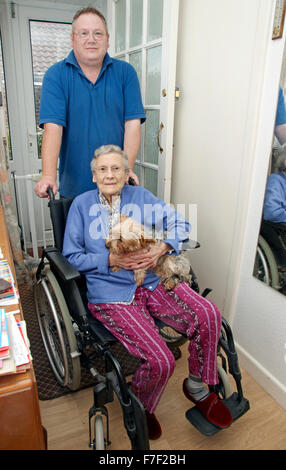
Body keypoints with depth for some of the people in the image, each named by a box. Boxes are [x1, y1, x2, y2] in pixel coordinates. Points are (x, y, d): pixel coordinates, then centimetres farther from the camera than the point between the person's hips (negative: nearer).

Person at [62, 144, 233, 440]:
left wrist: (161, 249, -13)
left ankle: (198, 387, 10)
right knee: (160, 361, -21)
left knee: (208, 316, -19)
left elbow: (179, 222, 7)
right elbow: (71, 256, 2)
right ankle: (140, 407, 16)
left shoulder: (140, 197, 11)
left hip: (152, 281, 4)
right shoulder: (82, 205, 5)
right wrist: (112, 259, -12)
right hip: (111, 294, -3)